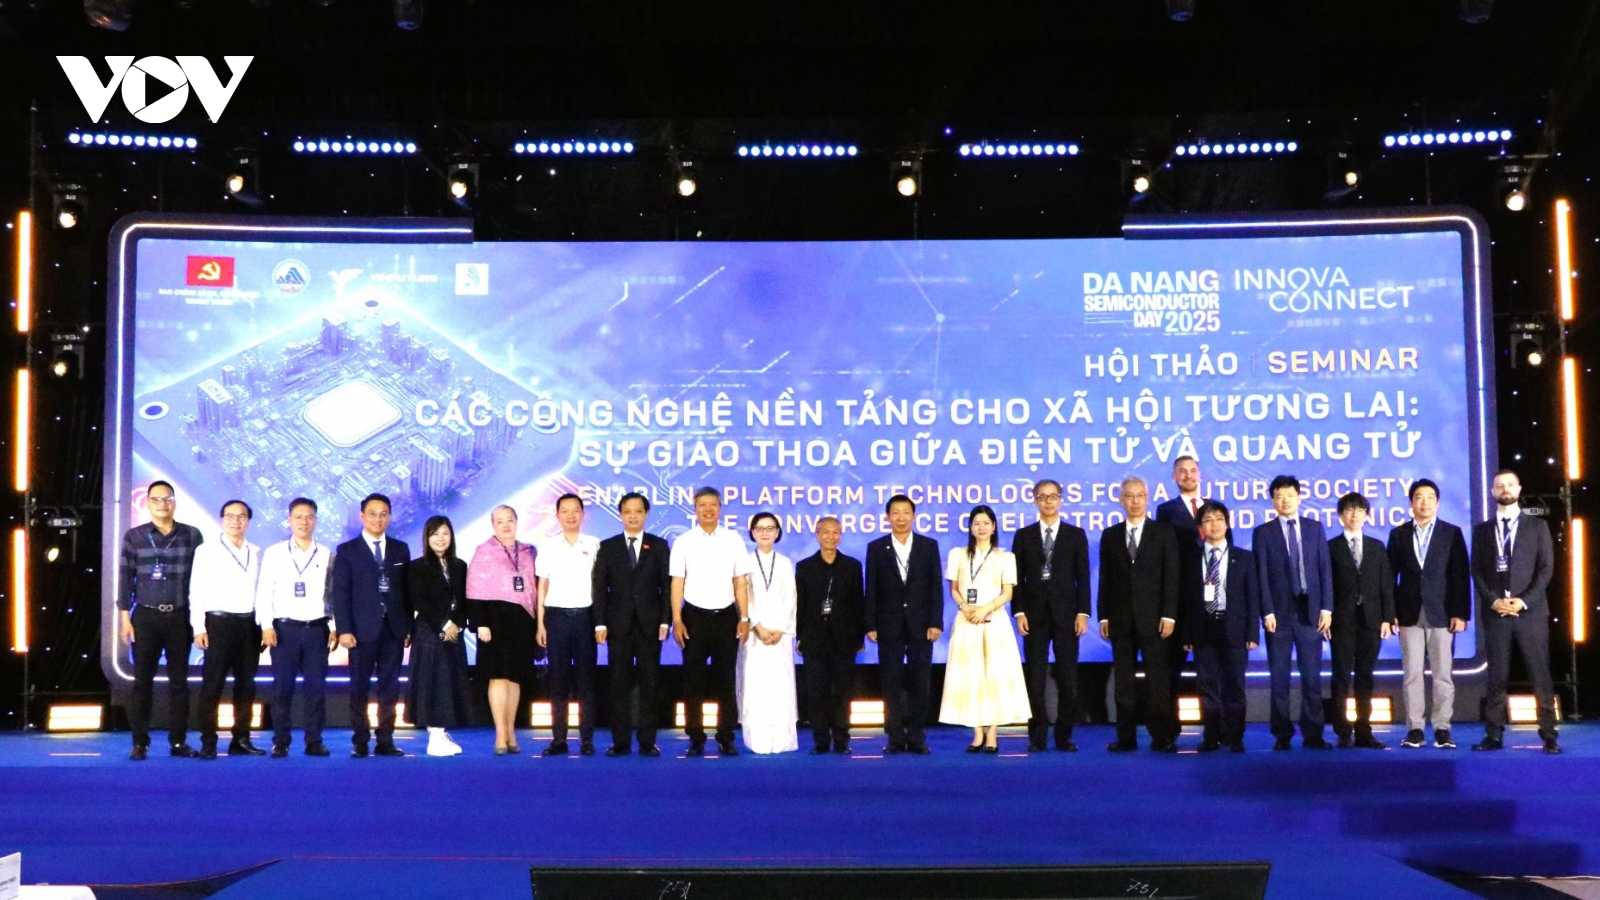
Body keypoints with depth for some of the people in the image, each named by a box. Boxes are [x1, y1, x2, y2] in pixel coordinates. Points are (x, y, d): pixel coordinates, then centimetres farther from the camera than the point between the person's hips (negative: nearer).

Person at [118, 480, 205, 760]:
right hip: (145, 616, -1)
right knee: (142, 681, 2)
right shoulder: (133, 536, 2)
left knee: (179, 681, 4)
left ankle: (178, 742, 11)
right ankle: (140, 743, 9)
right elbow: (125, 579, 2)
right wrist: (124, 617, -4)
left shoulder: (192, 535, 3)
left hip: (180, 617, 1)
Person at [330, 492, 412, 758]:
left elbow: (407, 591, 10)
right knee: (359, 688, 2)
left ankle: (385, 741, 9)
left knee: (390, 688, 4)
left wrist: (409, 627, 5)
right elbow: (339, 593, -2)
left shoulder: (401, 549, 11)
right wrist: (343, 630, -11)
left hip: (394, 630, 2)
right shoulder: (347, 551, 3)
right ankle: (359, 742, 8)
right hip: (362, 630, -2)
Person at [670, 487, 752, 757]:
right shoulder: (684, 542, 0)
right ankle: (696, 739, 12)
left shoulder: (733, 540, 3)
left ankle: (726, 738, 14)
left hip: (726, 616, 1)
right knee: (693, 680, 4)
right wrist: (676, 620, -8)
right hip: (694, 615, -1)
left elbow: (740, 582, 3)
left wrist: (744, 618, -2)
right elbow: (677, 583, -1)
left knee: (725, 680, 6)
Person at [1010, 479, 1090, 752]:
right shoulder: (1024, 536, 8)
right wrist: (1019, 612, -5)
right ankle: (1037, 736, 7)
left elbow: (1083, 577, 3)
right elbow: (1017, 577, 5)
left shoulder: (1076, 535, 7)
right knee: (1035, 678, 1)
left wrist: (1083, 612, -5)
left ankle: (1064, 735, 9)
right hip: (1034, 614, 1)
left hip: (1066, 614, 0)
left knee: (1067, 677, 1)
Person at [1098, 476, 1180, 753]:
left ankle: (1162, 737, 4)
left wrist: (1169, 615, -9)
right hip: (1121, 619, 2)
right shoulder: (1110, 535, 11)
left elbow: (1171, 576, -1)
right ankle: (1126, 737, 8)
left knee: (1157, 679, -1)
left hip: (1153, 617, -2)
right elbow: (1105, 578, 9)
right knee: (1123, 681, 4)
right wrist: (1104, 616, 2)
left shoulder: (1164, 532, 4)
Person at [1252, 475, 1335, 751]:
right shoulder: (1263, 532, 4)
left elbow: (1325, 570, 7)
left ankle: (1312, 734, 7)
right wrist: (1267, 612, -9)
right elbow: (1261, 576, -1)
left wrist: (1326, 608, -1)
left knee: (1312, 676, 2)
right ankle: (1282, 735, 8)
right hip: (1279, 613, -1)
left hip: (1310, 611, 1)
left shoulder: (1315, 528, 10)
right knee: (1280, 679, 2)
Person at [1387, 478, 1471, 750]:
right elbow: (1391, 575, 7)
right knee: (1412, 674, 1)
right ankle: (1414, 729, 4)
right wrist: (1391, 612, -1)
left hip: (1442, 613, -1)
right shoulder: (1398, 534, 9)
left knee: (1443, 674, 0)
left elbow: (1462, 576, 1)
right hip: (1410, 613, 1)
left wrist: (1460, 613, -6)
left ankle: (1442, 729, 5)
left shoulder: (1452, 533, 5)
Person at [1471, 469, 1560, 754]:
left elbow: (1546, 567, 0)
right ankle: (1494, 735, 4)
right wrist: (1492, 600, -9)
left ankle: (1549, 735, 2)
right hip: (1495, 611, 2)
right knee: (1497, 677, 2)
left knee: (1540, 675, -2)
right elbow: (1477, 571, 7)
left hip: (1531, 610, -1)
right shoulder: (1482, 530, 12)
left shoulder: (1537, 526, 7)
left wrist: (1525, 600, -11)